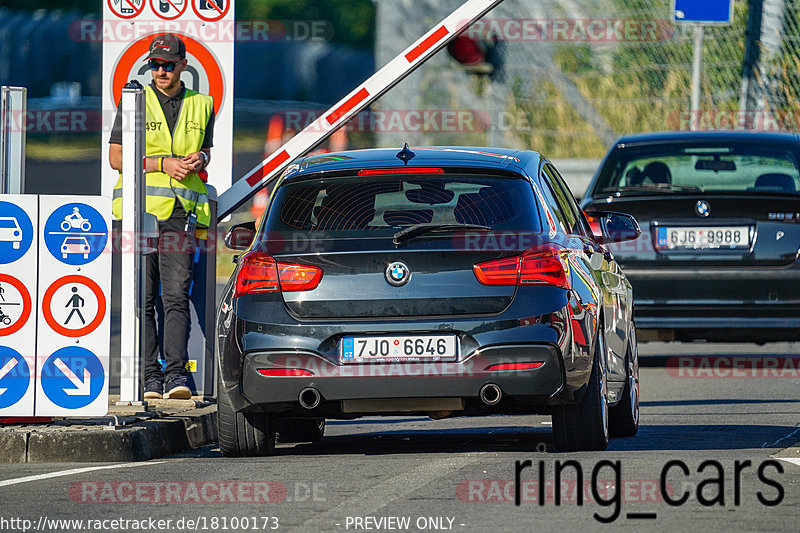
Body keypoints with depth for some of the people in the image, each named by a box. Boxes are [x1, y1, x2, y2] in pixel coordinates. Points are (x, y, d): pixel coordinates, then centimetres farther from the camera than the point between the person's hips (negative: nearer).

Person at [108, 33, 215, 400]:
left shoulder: (201, 105, 14)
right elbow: (115, 157, 2)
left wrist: (199, 159, -1)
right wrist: (163, 163, -9)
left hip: (180, 210, 1)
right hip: (139, 208, -1)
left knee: (177, 295, -11)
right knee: (143, 299, -1)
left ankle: (176, 374, -18)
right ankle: (149, 377, 1)